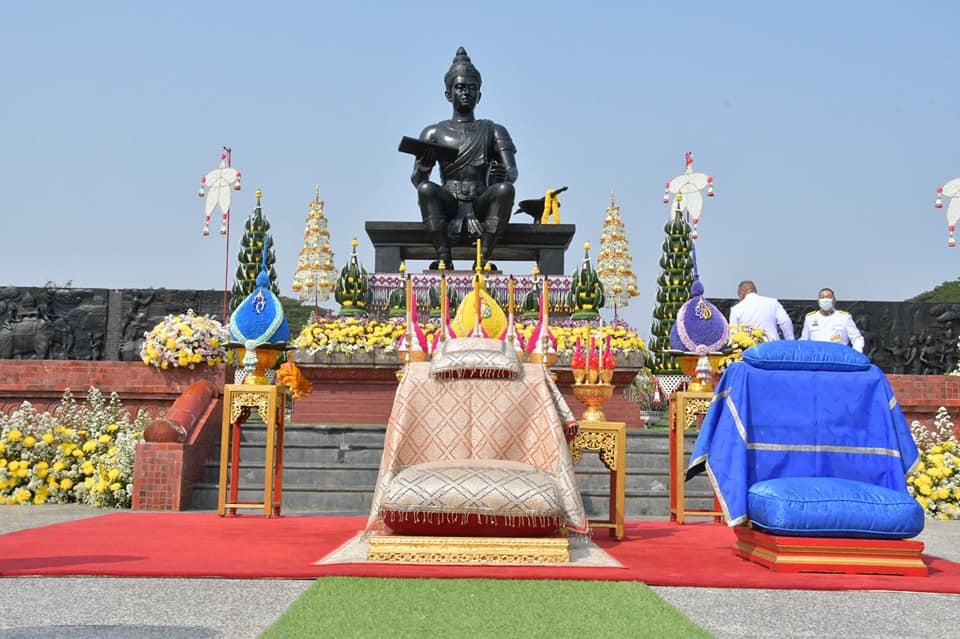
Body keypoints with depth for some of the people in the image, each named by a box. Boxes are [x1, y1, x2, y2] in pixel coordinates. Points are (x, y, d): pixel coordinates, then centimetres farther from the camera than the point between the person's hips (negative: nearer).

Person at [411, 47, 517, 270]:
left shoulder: (493, 131, 15)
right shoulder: (434, 133, 14)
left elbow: (513, 172, 3)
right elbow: (416, 179, 7)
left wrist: (505, 174, -23)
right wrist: (424, 166, -19)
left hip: (481, 206, 0)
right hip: (448, 205, 0)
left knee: (505, 189, -29)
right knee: (427, 189, -30)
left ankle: (483, 259, -36)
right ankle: (444, 258, -37)